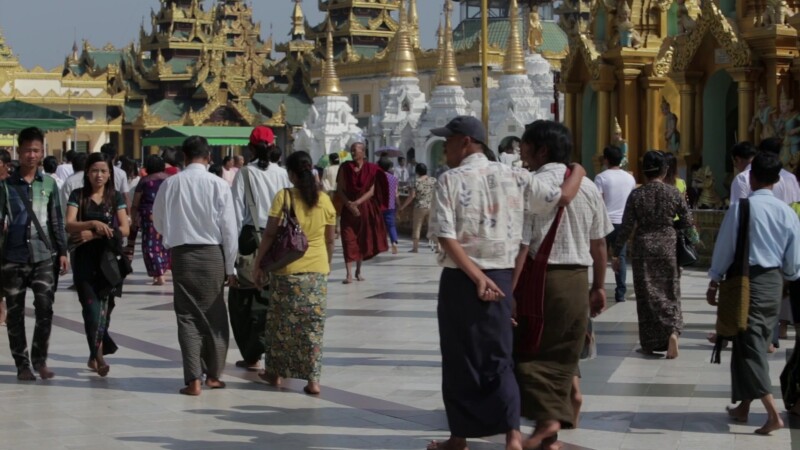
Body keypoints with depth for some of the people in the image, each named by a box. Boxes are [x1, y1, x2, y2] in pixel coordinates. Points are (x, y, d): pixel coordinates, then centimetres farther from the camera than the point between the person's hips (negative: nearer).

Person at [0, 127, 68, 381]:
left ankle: (40, 359, 7)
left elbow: (57, 221, 11)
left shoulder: (49, 184, 7)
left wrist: (62, 251, 8)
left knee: (45, 308, -7)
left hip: (43, 256, 1)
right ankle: (22, 364, 13)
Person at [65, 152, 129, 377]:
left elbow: (125, 229, -1)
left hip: (109, 258, 1)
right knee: (92, 307, -11)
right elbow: (69, 225, -9)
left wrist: (93, 234, -11)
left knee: (104, 306, 2)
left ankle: (96, 354, 16)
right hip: (85, 258, -1)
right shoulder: (78, 196, 4)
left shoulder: (116, 197, 7)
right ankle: (98, 353, -10)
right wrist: (93, 223, -26)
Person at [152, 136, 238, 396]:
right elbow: (229, 228, -6)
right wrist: (230, 267, 3)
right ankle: (213, 375, 21)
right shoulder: (218, 185, -8)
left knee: (187, 316, 5)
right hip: (212, 254, -1)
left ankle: (193, 380, -2)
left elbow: (159, 223, 8)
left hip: (181, 254, 1)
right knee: (214, 316, 12)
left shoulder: (170, 184, -3)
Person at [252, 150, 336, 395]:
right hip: (317, 269, 2)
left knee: (282, 322, 12)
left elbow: (269, 235, -9)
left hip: (287, 269, -2)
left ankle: (275, 373, 23)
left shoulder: (284, 197, -9)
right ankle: (313, 379, 2)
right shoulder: (325, 201, 1)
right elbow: (329, 240, 8)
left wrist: (258, 265, -1)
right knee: (313, 325, 6)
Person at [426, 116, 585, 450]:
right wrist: (578, 171, 22)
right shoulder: (513, 176, 3)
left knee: (460, 359, 8)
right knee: (498, 358, 11)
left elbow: (446, 237, -16)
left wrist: (476, 277, -15)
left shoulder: (451, 180, -7)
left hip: (460, 279, -3)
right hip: (501, 276, 3)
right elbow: (561, 197, 3)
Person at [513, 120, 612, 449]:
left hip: (541, 278, -5)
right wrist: (599, 286, 21)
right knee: (564, 354, 12)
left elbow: (521, 246, -15)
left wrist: (508, 292, -13)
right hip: (578, 280, 5)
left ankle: (545, 416, -8)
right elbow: (599, 243, 12)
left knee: (530, 351, 7)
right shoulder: (587, 187, 7)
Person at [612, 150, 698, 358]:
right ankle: (673, 331, -14)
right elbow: (687, 222, 1)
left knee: (647, 295, 6)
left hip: (643, 248, -1)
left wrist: (616, 253, 1)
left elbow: (626, 227, -6)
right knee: (669, 292, 10)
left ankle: (650, 343, 10)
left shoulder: (636, 195, -6)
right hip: (668, 247, 1)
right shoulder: (673, 193, -3)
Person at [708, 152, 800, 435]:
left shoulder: (741, 207, -12)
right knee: (755, 345, 17)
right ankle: (743, 407, 25)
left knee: (749, 347, -4)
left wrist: (714, 281, 5)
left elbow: (724, 246, -7)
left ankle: (773, 414, -14)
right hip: (774, 283, 5)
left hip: (746, 280, -5)